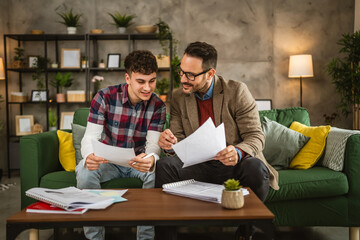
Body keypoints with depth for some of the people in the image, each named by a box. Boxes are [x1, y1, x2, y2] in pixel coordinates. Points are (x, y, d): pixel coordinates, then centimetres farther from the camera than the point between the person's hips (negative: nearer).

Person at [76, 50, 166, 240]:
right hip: (108, 161, 0)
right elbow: (90, 137, -20)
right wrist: (89, 157, -46)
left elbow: (153, 144, -19)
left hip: (138, 161, 1)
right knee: (85, 170, -31)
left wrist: (151, 160, -46)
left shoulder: (158, 106, -10)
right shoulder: (105, 97, -15)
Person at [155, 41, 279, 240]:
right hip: (199, 167, 2)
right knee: (164, 166, -24)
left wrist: (238, 152, -33)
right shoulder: (178, 97, 3)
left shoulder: (236, 91, -7)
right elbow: (179, 143, 3)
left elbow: (256, 136, -9)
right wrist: (169, 144, -23)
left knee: (256, 168, -34)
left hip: (232, 166, -2)